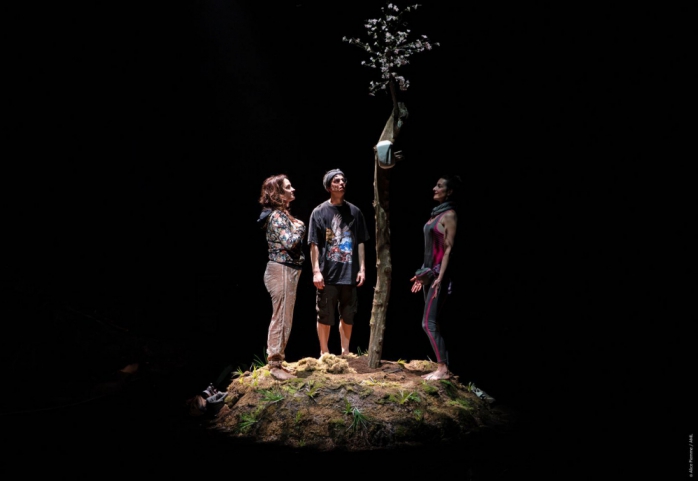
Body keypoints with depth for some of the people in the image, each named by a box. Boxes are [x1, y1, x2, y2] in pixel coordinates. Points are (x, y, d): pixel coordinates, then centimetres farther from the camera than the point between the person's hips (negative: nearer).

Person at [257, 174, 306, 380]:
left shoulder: (282, 214, 18)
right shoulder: (276, 216, -13)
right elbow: (290, 243, -20)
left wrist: (296, 228, 7)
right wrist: (299, 227, -4)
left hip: (286, 270, 10)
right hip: (282, 271, -10)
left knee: (281, 318, 13)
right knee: (282, 318, -6)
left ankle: (275, 360, 20)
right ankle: (275, 364, -1)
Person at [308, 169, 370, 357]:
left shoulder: (354, 211, 7)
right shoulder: (319, 212, 0)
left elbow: (360, 243, 10)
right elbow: (314, 244, -2)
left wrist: (362, 268, 4)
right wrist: (316, 271, -9)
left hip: (349, 273, 3)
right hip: (327, 273, -3)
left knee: (348, 315, 10)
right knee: (325, 315, 4)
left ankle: (345, 352, 22)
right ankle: (325, 353, 16)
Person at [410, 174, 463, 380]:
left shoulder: (449, 215, -10)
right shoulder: (437, 213, 15)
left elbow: (448, 249, -16)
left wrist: (440, 278, -22)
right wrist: (423, 274, 19)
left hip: (439, 274, -9)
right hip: (430, 272, 9)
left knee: (429, 322, -10)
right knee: (433, 323, 9)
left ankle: (443, 369, -5)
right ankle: (442, 367, 14)